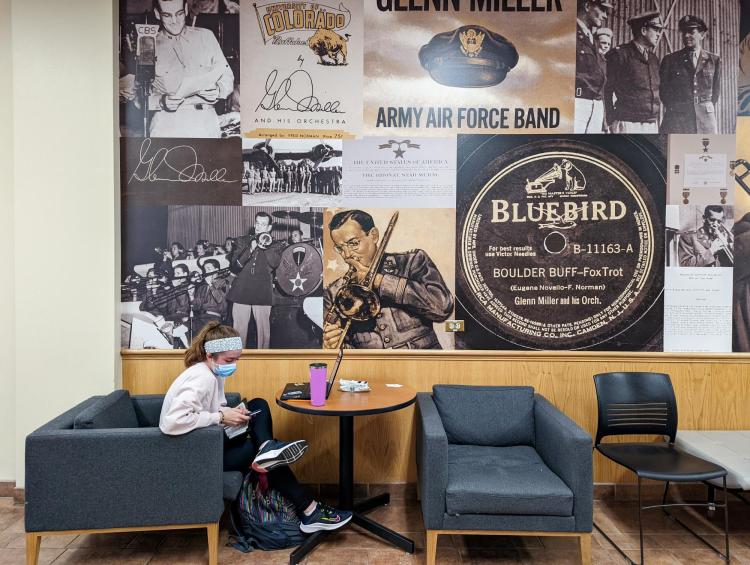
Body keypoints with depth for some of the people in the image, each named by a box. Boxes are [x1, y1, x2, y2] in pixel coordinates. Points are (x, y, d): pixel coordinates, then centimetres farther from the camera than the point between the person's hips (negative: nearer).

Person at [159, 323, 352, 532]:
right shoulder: (202, 378, -26)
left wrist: (231, 413, -13)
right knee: (269, 458, -9)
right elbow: (172, 422, -39)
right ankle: (309, 511, -3)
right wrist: (221, 416, -29)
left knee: (258, 406, 2)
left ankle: (267, 448, -19)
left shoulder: (213, 373, 4)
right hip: (190, 456, -10)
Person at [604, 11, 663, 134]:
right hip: (627, 124, -6)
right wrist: (611, 121, -9)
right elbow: (606, 89, -5)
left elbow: (656, 93, 23)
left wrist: (657, 122, 16)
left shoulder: (654, 59, 19)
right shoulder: (619, 54, -2)